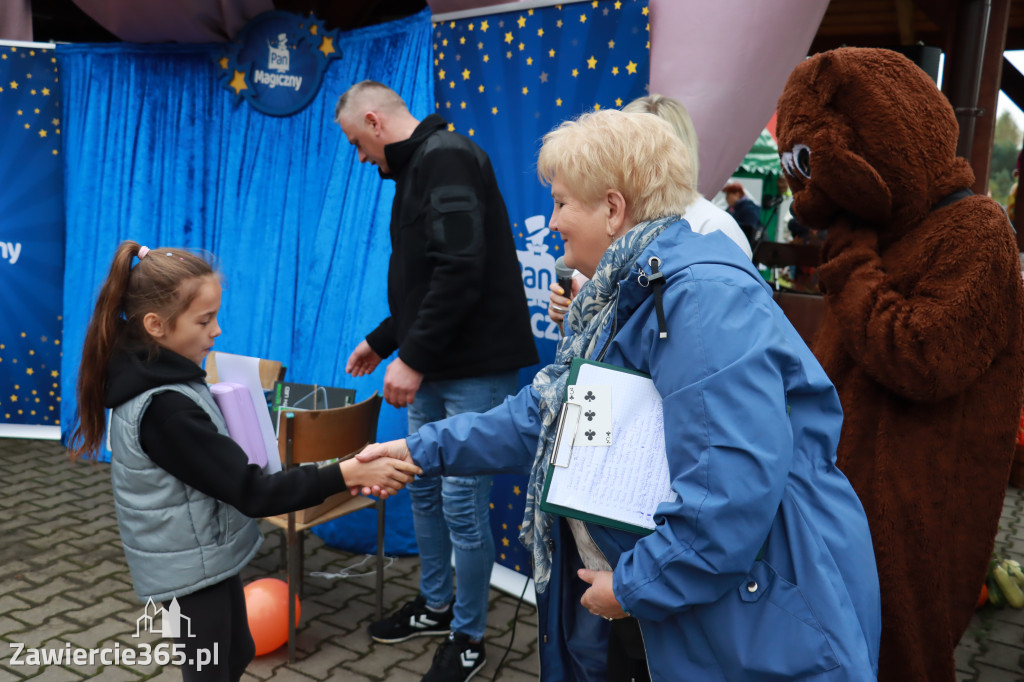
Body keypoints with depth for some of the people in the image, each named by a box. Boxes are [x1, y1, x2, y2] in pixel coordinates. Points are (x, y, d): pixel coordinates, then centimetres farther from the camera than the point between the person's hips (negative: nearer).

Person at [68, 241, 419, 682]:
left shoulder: (148, 377, -1)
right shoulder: (165, 409, -31)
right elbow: (252, 491, -30)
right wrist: (344, 475, -31)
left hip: (203, 557, 9)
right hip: (193, 567, -9)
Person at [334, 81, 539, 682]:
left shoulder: (446, 157, -14)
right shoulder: (416, 168, 17)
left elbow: (462, 271, -25)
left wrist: (413, 356, -22)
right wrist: (381, 341, 25)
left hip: (476, 371, -10)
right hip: (433, 368, 10)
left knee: (463, 506, -1)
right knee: (423, 489, 19)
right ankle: (434, 605, 38)